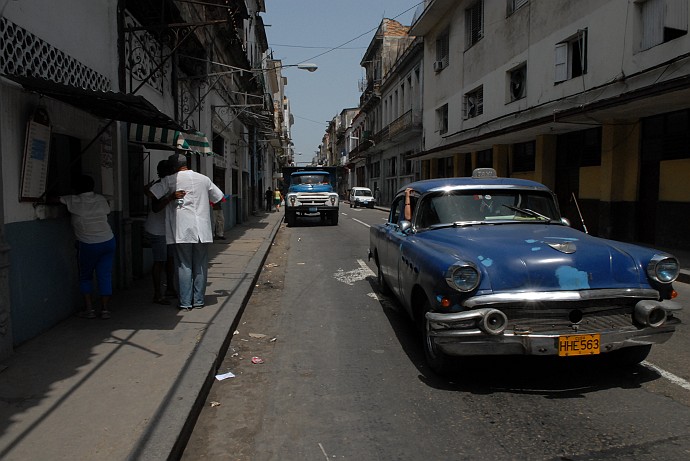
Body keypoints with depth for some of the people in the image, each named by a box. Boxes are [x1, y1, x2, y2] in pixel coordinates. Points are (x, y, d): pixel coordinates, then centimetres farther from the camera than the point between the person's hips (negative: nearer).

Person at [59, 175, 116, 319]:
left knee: (85, 277, 14)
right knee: (105, 276, 6)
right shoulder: (101, 199, 3)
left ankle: (89, 309, 10)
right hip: (108, 242, 3)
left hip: (88, 245, -3)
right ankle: (105, 309, 5)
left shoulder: (75, 201, -8)